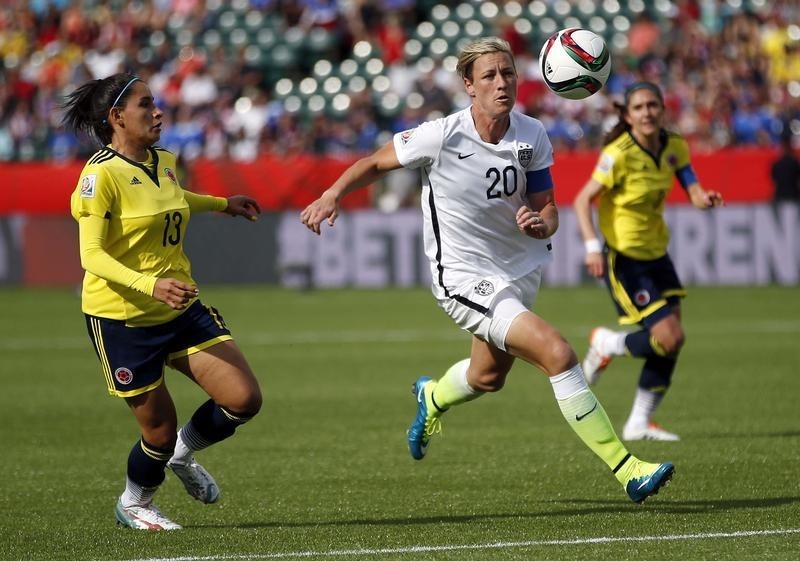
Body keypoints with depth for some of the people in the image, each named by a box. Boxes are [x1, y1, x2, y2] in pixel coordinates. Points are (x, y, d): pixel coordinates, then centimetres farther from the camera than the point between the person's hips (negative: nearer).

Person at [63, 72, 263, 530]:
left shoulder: (165, 162, 5)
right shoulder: (101, 174, -18)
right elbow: (92, 255, -22)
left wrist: (223, 204, 34)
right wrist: (150, 284, -36)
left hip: (180, 308, 7)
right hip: (121, 317, -7)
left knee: (245, 399, -4)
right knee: (160, 428, 2)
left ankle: (183, 453, 26)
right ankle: (134, 504, 33)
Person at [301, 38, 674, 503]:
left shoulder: (533, 136, -8)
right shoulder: (441, 137, -20)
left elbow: (548, 211, -3)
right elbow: (376, 163, -4)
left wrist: (539, 224, -25)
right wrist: (332, 196, -17)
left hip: (520, 271, 7)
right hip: (466, 281, -7)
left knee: (488, 377, 28)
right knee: (559, 354, -23)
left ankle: (433, 398, 64)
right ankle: (626, 469, -20)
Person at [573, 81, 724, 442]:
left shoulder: (674, 147, -1)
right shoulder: (619, 154, -20)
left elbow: (693, 191, -7)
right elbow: (582, 200, -18)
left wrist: (705, 199, -31)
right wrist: (592, 246, -30)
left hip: (657, 254, 7)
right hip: (624, 258, -7)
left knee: (669, 343, 4)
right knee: (670, 338, -14)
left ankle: (639, 424, 17)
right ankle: (606, 345, 14)